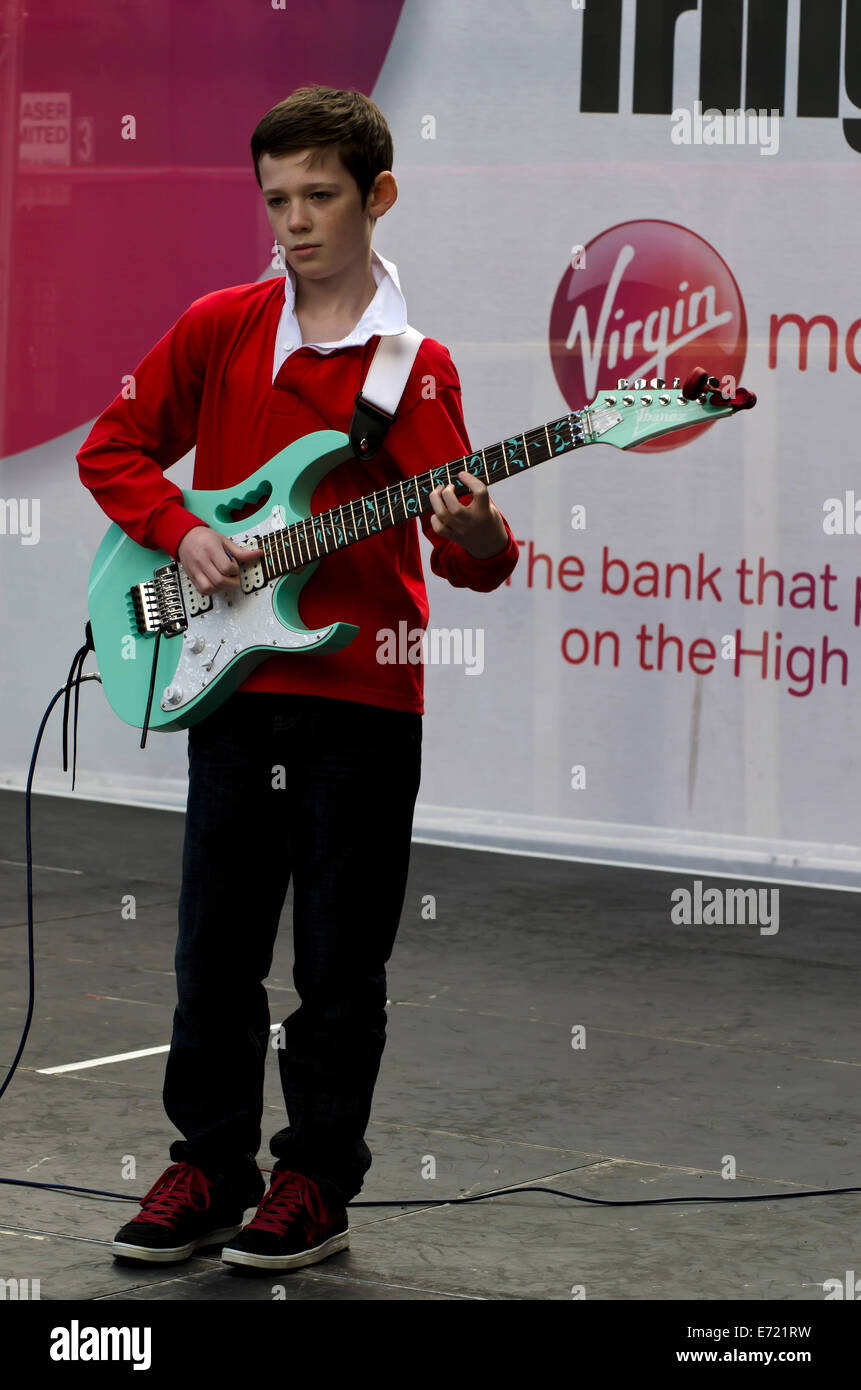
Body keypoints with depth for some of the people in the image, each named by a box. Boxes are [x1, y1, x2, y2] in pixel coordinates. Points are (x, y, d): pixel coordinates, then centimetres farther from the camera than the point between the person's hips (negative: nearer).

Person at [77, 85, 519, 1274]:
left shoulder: (416, 367, -3)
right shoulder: (216, 328, 4)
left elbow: (466, 553, -9)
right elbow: (113, 452, 10)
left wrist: (480, 539, -31)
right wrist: (180, 534, -6)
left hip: (363, 697, -2)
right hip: (232, 685, 3)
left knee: (341, 964, 3)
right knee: (216, 948, 8)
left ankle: (316, 1183, 14)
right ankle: (211, 1165, 20)